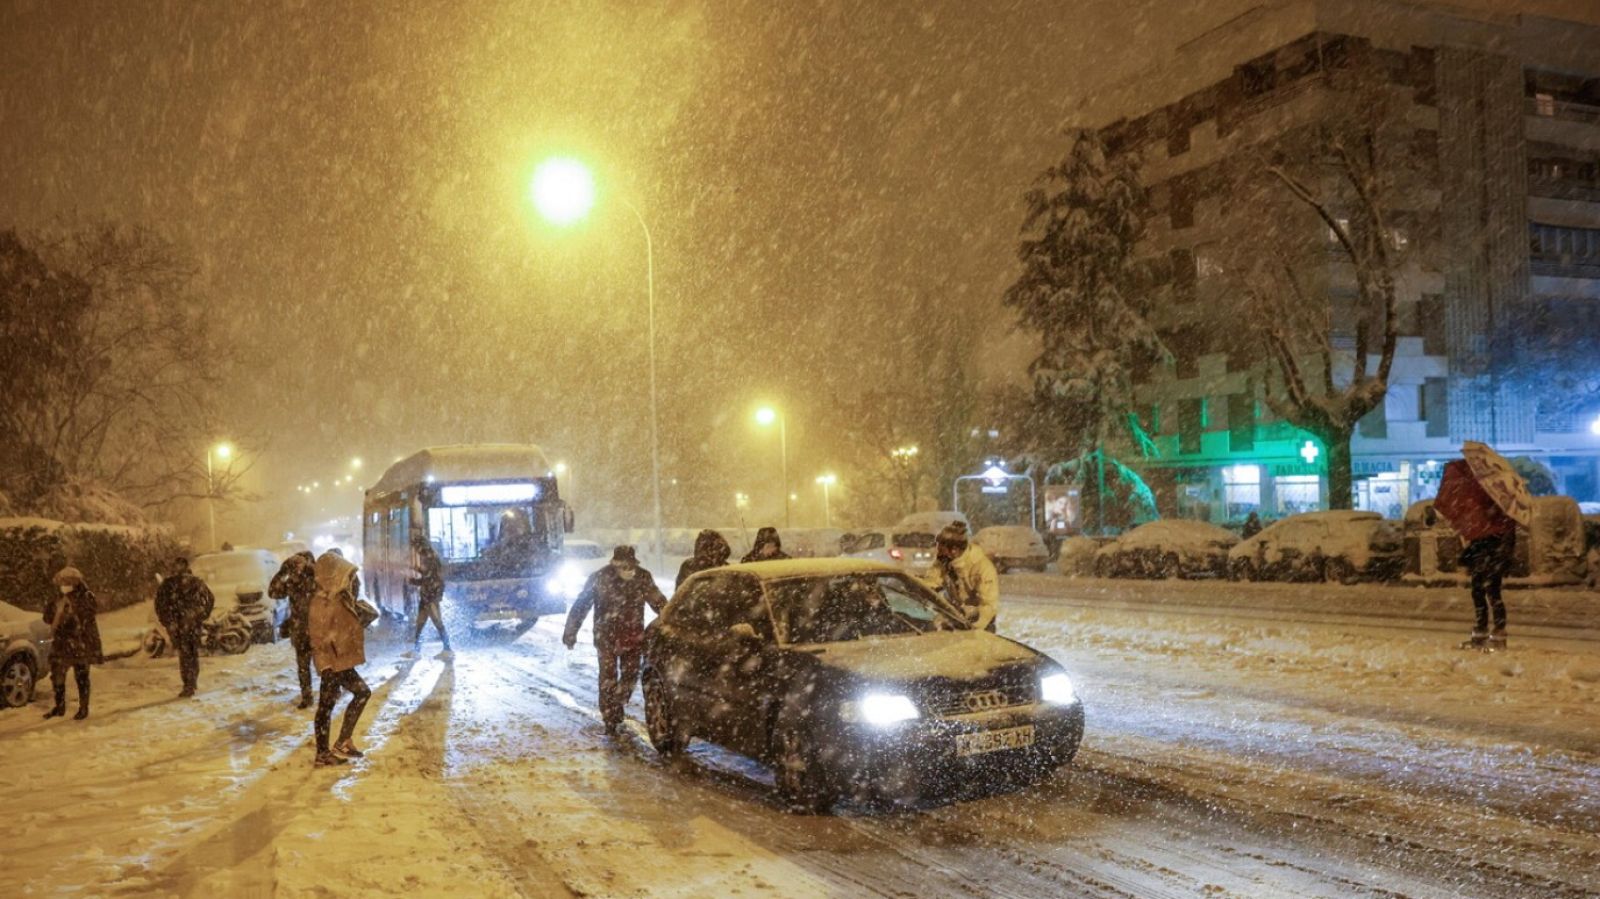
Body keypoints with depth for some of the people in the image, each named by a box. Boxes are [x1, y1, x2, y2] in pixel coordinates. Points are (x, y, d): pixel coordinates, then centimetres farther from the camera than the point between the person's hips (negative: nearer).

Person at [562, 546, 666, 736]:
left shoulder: (643, 577, -8)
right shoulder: (599, 578, -15)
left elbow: (659, 602, 4)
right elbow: (581, 605, -9)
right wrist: (570, 633, -9)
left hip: (633, 636, 2)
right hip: (606, 636, -2)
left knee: (630, 674, 7)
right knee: (608, 676, 0)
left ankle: (617, 706, 32)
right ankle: (610, 720, 11)